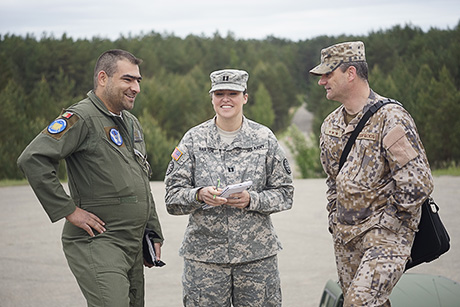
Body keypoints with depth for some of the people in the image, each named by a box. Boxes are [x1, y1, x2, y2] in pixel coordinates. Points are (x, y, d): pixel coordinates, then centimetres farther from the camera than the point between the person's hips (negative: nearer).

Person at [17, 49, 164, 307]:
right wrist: (69, 210, -19)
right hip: (97, 243, -9)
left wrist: (154, 235, 21)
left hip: (133, 246, 9)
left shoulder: (132, 123, 18)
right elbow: (33, 159, -22)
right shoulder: (81, 118, -11)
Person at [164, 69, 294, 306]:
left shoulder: (264, 138, 4)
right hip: (204, 253, 0)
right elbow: (173, 197, 2)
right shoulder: (193, 139, 4)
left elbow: (284, 193, 5)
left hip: (258, 253, 1)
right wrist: (199, 195, -18)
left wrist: (251, 200, -13)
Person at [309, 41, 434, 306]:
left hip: (386, 234, -7)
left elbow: (418, 183, -17)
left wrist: (382, 220, -10)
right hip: (345, 237, 7)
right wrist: (335, 220, 16)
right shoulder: (331, 124, 10)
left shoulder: (390, 118, -14)